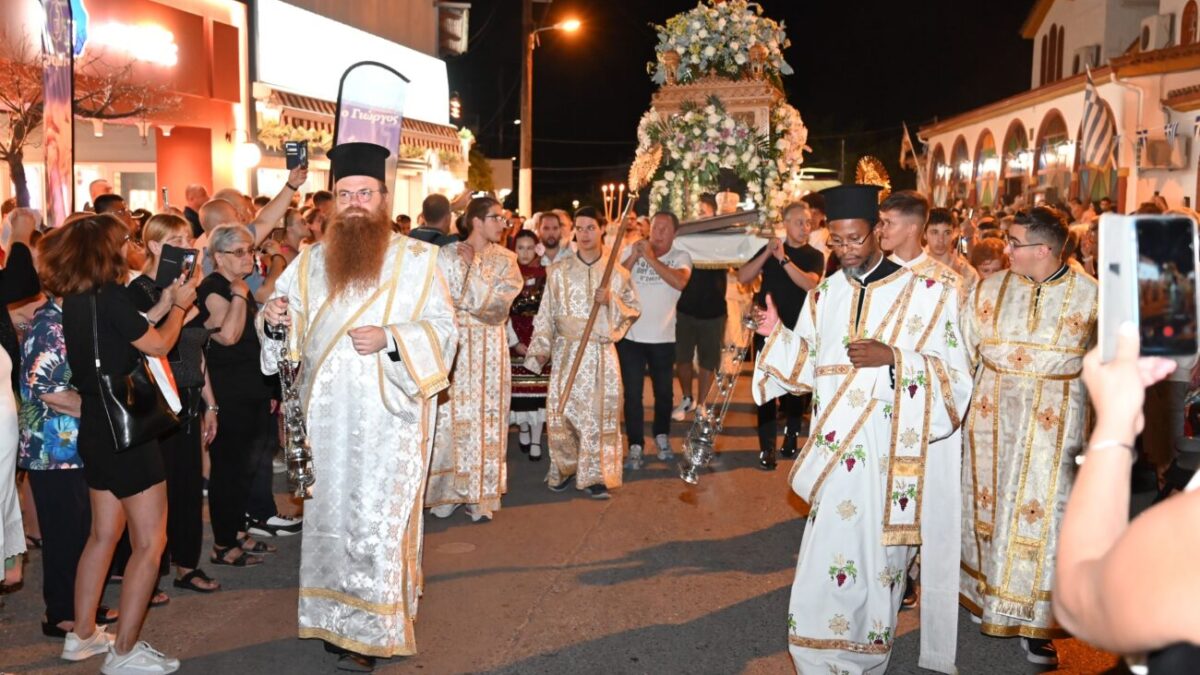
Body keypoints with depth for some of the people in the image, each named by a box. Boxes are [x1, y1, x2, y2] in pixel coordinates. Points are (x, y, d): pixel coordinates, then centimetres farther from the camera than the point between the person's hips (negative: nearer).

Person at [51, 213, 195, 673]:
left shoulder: (75, 298, 7)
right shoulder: (109, 295, -19)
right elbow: (159, 346, -12)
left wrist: (163, 305, 16)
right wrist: (179, 307, 3)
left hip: (96, 429, 9)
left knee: (104, 534, 21)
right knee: (150, 542, -1)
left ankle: (83, 635, 31)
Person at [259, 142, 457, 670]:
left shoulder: (415, 258, -2)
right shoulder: (310, 260, 10)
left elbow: (442, 327, -6)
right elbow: (287, 333, 14)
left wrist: (389, 338, -22)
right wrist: (275, 320, -10)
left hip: (389, 415, -4)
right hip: (327, 415, 4)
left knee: (378, 520, -2)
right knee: (331, 513, 12)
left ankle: (371, 631, 10)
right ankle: (337, 619, 27)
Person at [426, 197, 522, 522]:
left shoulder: (506, 259, 5)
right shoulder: (447, 255, 0)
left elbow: (499, 301, -8)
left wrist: (473, 265, -9)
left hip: (490, 347, 2)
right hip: (454, 344, -1)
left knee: (486, 416, 3)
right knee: (452, 416, 0)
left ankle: (481, 495, 11)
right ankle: (449, 490, 11)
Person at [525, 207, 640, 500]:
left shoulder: (617, 272, 4)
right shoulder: (558, 271, 4)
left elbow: (634, 310, 7)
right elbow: (546, 313, 4)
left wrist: (611, 301, -12)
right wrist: (540, 348, -3)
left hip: (601, 352, 0)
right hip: (566, 350, 0)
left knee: (599, 411, -1)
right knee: (560, 411, -1)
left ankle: (595, 475, 10)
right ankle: (564, 468, 20)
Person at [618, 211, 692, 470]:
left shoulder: (680, 256, -3)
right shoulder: (632, 250, 0)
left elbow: (680, 282, -24)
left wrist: (651, 258, -24)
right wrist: (634, 256, -18)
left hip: (663, 337, 0)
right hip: (630, 335, 0)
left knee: (664, 391, 16)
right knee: (632, 394, 0)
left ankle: (662, 437, 37)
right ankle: (635, 446, 9)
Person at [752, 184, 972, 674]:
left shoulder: (925, 292, -5)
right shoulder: (824, 296, 9)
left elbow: (956, 376, -6)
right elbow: (808, 371, 12)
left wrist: (893, 358, -20)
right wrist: (778, 335, -5)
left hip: (892, 455, -4)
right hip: (837, 453, 4)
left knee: (878, 561, 4)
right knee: (830, 562, 7)